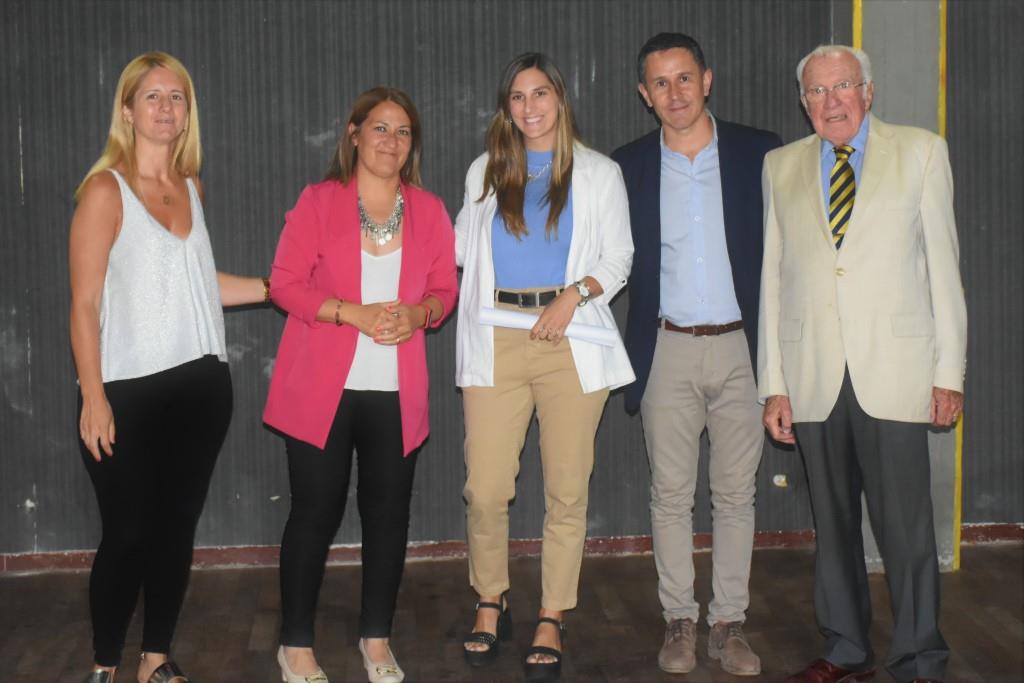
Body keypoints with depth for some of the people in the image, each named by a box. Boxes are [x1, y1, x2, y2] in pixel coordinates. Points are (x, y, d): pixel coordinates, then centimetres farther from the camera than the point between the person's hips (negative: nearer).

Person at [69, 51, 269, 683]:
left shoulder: (190, 187, 11)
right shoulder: (106, 191, -7)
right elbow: (85, 303, -10)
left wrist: (276, 287, 18)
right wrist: (93, 397, -16)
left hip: (201, 385, 6)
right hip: (130, 391, -5)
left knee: (178, 524, 11)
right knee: (128, 533, -1)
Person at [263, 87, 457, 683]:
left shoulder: (430, 211, 7)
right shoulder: (317, 202, -2)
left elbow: (445, 289, 11)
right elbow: (285, 283, -5)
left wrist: (418, 314, -11)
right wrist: (353, 313, -18)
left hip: (397, 391, 3)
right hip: (322, 387, -3)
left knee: (389, 513, 8)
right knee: (316, 513, 2)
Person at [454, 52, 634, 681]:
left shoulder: (599, 173, 10)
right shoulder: (486, 172, 17)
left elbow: (619, 257, 6)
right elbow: (462, 246, 23)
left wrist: (574, 295, -10)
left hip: (570, 340, -1)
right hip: (497, 341, 1)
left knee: (567, 490, 1)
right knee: (485, 490, -5)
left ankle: (552, 622, 15)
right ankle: (491, 601, 19)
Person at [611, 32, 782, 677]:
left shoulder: (760, 153, 0)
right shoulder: (628, 166, 3)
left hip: (741, 347, 0)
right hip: (668, 350, 1)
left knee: (736, 494, 7)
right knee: (671, 495, 6)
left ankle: (729, 622, 18)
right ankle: (680, 620, 19)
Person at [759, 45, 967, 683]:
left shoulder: (921, 151, 7)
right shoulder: (781, 166, 13)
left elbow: (943, 263, 4)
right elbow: (772, 275, 10)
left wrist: (950, 372, -2)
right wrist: (774, 384, 4)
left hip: (894, 372, -2)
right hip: (813, 379, 3)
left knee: (906, 526, -4)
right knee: (833, 523, 9)